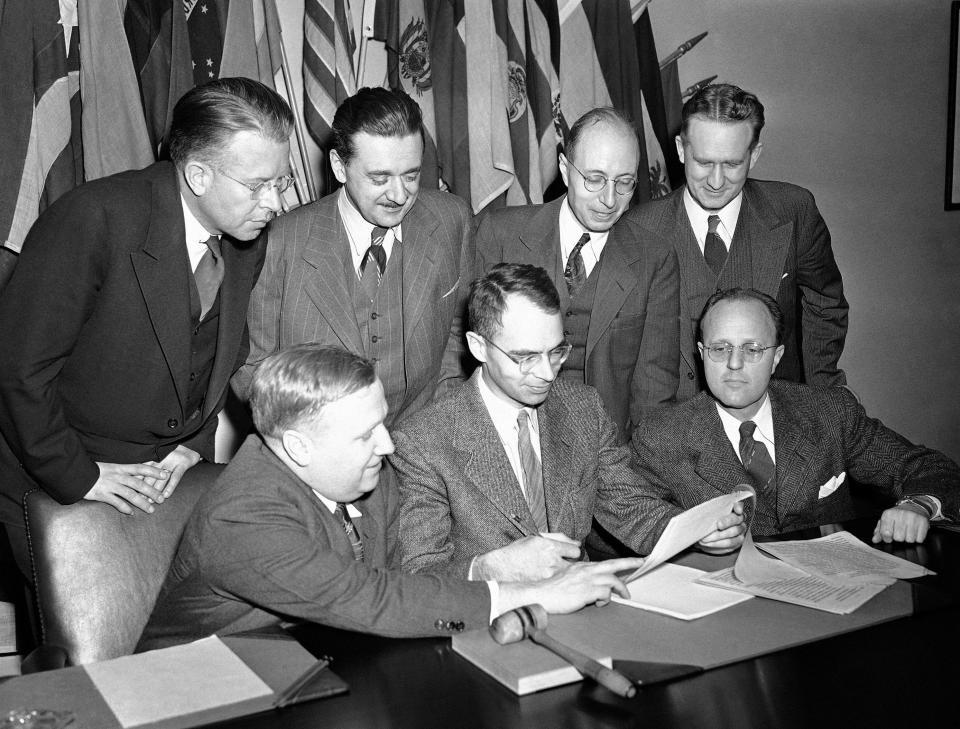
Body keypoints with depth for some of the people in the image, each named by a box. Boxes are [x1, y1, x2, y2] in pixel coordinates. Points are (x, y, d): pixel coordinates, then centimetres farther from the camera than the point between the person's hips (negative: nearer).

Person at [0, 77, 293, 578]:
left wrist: (195, 445, -2)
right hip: (53, 485, -4)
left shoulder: (247, 246, -4)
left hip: (166, 479, 5)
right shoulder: (92, 218, -24)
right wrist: (78, 476, -16)